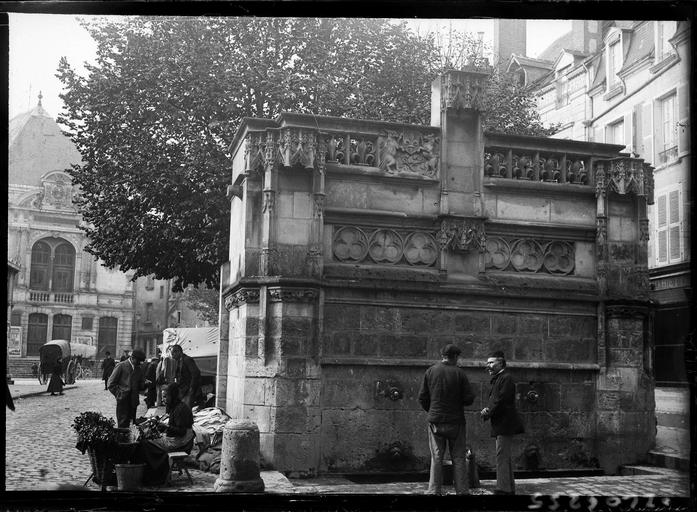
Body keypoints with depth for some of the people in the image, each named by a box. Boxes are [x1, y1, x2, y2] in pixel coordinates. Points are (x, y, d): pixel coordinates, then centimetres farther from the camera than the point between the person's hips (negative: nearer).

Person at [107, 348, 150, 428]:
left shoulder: (139, 369, 13)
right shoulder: (121, 366, -2)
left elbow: (141, 385, 17)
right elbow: (110, 384, -2)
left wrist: (145, 384, -4)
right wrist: (119, 394, -8)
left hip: (133, 401, 4)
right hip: (123, 400, -4)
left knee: (129, 423, 3)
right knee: (122, 424, -6)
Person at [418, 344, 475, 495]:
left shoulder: (430, 371, 0)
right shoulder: (459, 372, -6)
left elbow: (422, 397, 2)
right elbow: (469, 399, -7)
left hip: (435, 421, 2)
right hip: (456, 421, -2)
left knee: (436, 458, 6)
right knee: (458, 458, 6)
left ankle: (434, 491, 5)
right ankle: (462, 490, 7)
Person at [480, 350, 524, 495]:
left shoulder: (506, 378, -12)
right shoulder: (497, 379, 19)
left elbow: (502, 401, -20)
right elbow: (494, 401, 18)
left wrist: (488, 413, -13)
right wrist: (487, 410, -2)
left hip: (505, 424, -10)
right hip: (501, 425, 10)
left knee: (502, 457, -11)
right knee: (505, 457, 15)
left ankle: (503, 490, -10)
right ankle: (510, 489, 22)